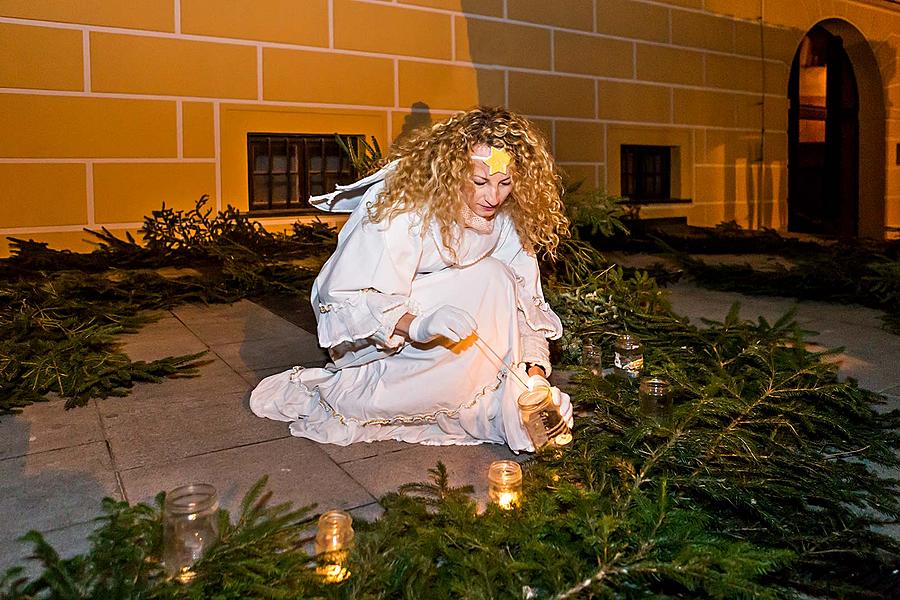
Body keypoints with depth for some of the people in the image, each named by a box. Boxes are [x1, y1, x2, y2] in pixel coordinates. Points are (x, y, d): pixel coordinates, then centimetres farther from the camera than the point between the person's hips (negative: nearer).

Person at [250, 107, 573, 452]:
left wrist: (535, 375, -21)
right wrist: (416, 324, -47)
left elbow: (526, 301, -8)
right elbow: (345, 297, -30)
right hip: (371, 335, -5)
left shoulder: (508, 216, -10)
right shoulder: (405, 203, -28)